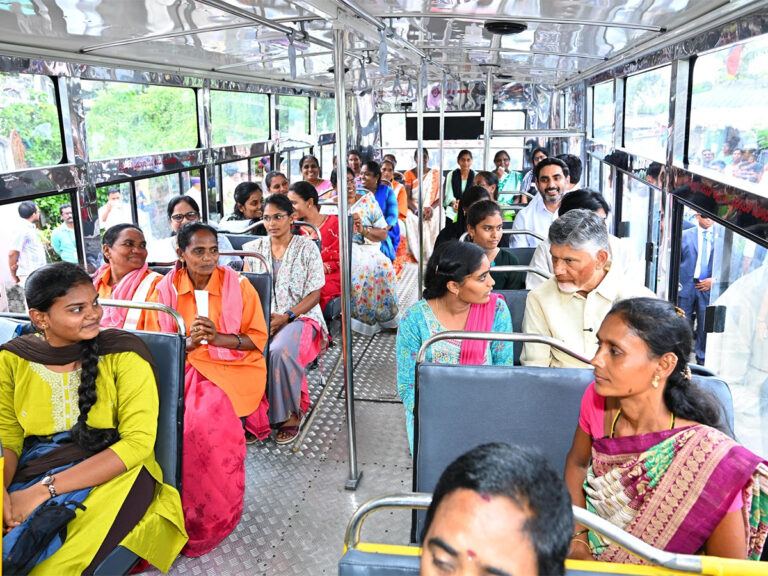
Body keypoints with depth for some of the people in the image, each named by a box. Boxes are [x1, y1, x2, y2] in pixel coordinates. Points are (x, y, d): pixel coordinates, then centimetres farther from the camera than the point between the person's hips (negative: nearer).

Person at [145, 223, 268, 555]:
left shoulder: (237, 285, 0)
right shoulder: (165, 289, 5)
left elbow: (258, 338, 0)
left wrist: (217, 337, -16)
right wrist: (187, 342, -14)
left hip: (231, 367, -2)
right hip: (180, 367, 2)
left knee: (205, 418, -31)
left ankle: (207, 518, -12)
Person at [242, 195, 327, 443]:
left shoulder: (307, 248, 1)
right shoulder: (254, 248, 13)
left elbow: (314, 295, -2)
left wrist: (286, 317, -15)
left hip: (301, 317, -3)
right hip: (262, 317, 4)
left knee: (279, 350, -36)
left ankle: (289, 413, -14)